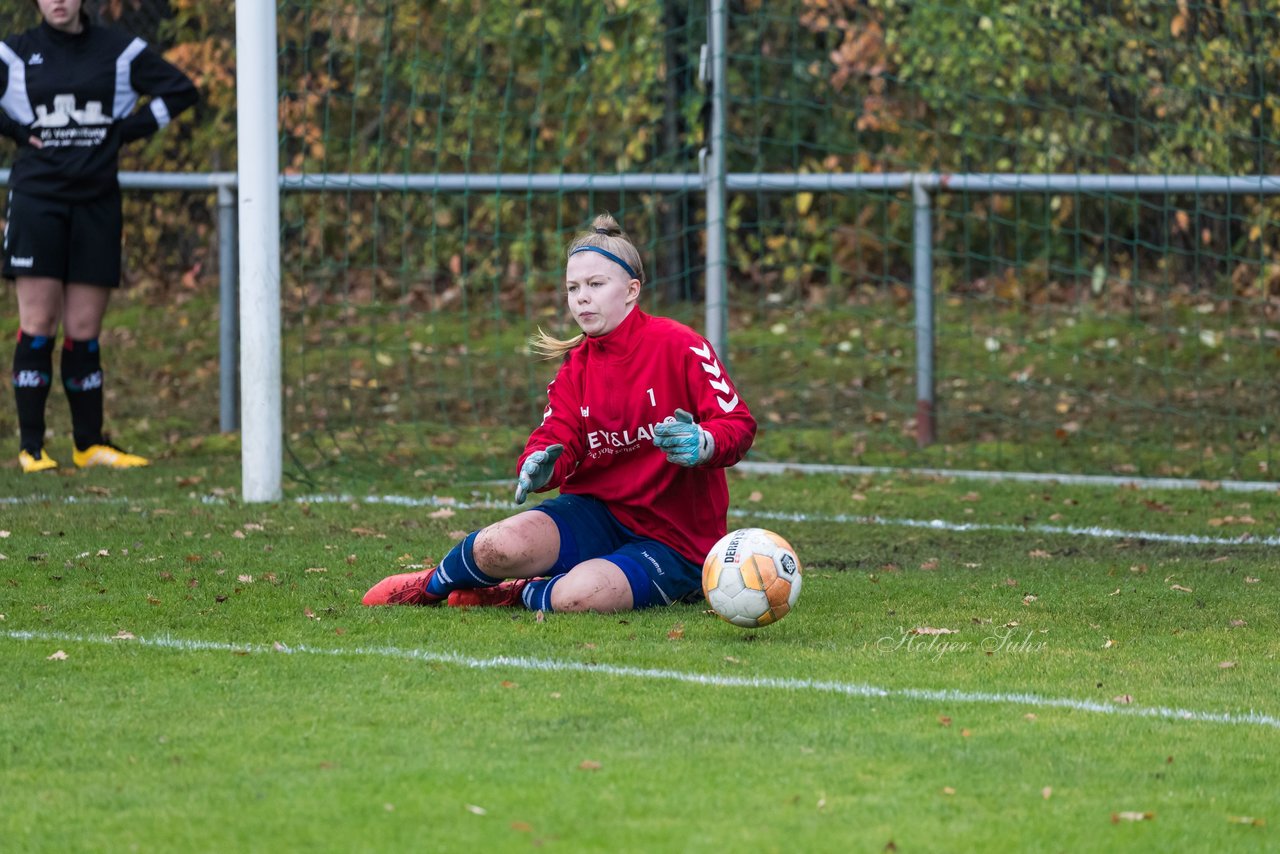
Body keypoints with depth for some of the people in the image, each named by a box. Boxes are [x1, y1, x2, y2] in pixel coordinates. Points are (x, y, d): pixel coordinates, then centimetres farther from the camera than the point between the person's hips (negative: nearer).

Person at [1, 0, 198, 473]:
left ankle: (89, 443, 13)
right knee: (38, 324, -5)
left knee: (84, 331, 4)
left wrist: (126, 131, 2)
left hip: (97, 202, 1)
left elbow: (180, 89, 9)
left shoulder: (119, 51, 6)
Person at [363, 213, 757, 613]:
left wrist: (703, 444, -36)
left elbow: (739, 423, -14)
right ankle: (435, 585, 11)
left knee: (579, 595, -35)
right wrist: (539, 467, -25)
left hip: (674, 543, -5)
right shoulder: (575, 367, 9)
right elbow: (555, 441, 0)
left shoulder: (678, 346, -10)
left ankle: (521, 595, 1)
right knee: (500, 546, -23)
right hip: (598, 512, 5)